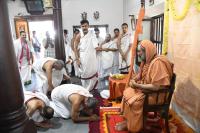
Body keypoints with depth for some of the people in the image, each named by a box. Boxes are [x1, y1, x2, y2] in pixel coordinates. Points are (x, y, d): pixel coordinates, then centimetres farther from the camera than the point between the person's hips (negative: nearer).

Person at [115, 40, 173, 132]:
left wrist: (137, 85, -23)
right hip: (146, 89, 9)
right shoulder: (147, 61, 4)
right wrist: (135, 81, -4)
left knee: (134, 101, -20)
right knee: (127, 92, 1)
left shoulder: (157, 62, -26)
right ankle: (128, 120, 11)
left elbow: (156, 87, -31)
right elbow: (144, 77, 17)